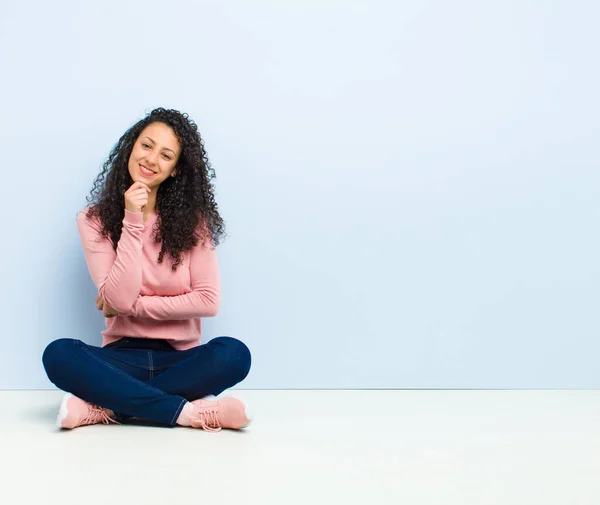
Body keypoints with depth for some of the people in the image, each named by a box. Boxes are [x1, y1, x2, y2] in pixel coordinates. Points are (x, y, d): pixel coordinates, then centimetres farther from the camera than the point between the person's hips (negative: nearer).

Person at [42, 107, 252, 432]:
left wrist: (132, 307, -8)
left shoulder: (192, 220, 2)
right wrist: (132, 223, -16)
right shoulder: (94, 220, 0)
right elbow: (118, 299, -12)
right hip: (123, 357, 0)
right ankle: (187, 412, -29)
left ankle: (106, 407, -24)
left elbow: (208, 301, -6)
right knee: (59, 354, -30)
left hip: (179, 358, 1)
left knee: (234, 354, -31)